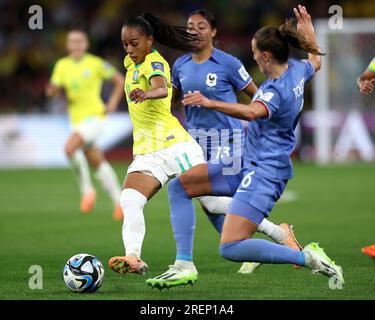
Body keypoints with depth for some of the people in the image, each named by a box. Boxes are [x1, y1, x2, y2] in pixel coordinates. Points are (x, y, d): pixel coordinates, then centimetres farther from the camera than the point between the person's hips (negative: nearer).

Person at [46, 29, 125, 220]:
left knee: (70, 148, -28)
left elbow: (119, 80, 4)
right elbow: (52, 91, 4)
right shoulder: (62, 65, 6)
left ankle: (86, 189, -12)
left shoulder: (96, 63, -6)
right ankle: (118, 200, 24)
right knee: (98, 163, 11)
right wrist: (54, 88, -20)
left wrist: (112, 104, -6)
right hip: (77, 119, 6)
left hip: (94, 116, -6)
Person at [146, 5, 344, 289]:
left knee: (231, 248, -22)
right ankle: (184, 266, 4)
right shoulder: (297, 69, 5)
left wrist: (211, 103, -49)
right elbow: (316, 61, 30)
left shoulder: (276, 91, -22)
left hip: (264, 173, -11)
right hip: (248, 164, 11)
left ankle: (309, 258, -11)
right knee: (180, 187, 7)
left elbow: (252, 112, -44)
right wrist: (308, 30, 44)